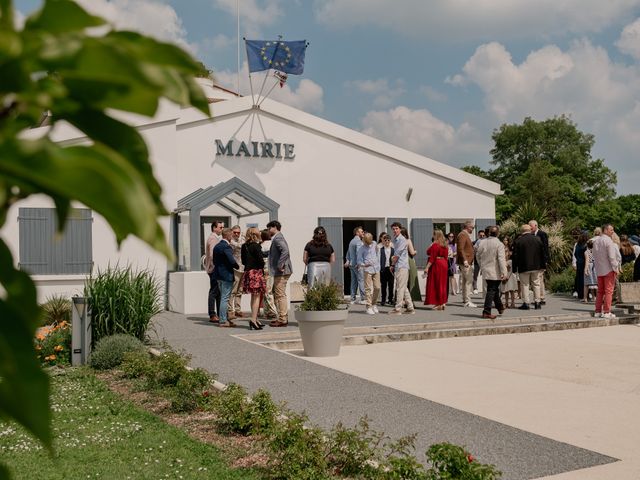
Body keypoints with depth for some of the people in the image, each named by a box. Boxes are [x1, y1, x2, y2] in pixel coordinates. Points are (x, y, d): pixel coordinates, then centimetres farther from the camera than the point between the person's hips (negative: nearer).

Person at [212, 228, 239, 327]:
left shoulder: (217, 246, 11)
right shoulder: (226, 246, -17)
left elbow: (214, 261, 14)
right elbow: (231, 260, -24)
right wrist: (237, 266, -6)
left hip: (218, 275, 9)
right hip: (226, 275, -9)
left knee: (223, 297, 17)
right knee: (225, 298, -4)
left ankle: (224, 318, 24)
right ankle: (223, 321, -2)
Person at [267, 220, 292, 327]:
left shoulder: (277, 238, -13)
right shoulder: (277, 238, 20)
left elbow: (285, 251, -28)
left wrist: (280, 265, -25)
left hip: (281, 272, -11)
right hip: (279, 272, 11)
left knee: (280, 295, -7)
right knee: (277, 294, 16)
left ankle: (282, 320, -3)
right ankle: (283, 318, 21)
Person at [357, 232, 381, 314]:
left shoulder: (374, 245, 13)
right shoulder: (361, 249, 0)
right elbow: (359, 260, -4)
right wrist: (363, 265, -23)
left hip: (376, 269, 5)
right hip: (367, 270, -5)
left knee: (377, 288, 3)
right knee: (368, 288, -7)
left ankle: (373, 304, 19)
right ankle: (369, 307, -3)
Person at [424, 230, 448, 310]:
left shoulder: (435, 245, -15)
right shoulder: (445, 245, 10)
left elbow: (432, 258, -20)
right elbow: (446, 257, 14)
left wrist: (427, 267, -20)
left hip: (436, 265, -8)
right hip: (444, 264, 8)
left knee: (435, 284, -2)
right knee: (442, 284, 12)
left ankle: (439, 304, -3)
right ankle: (443, 303, 15)